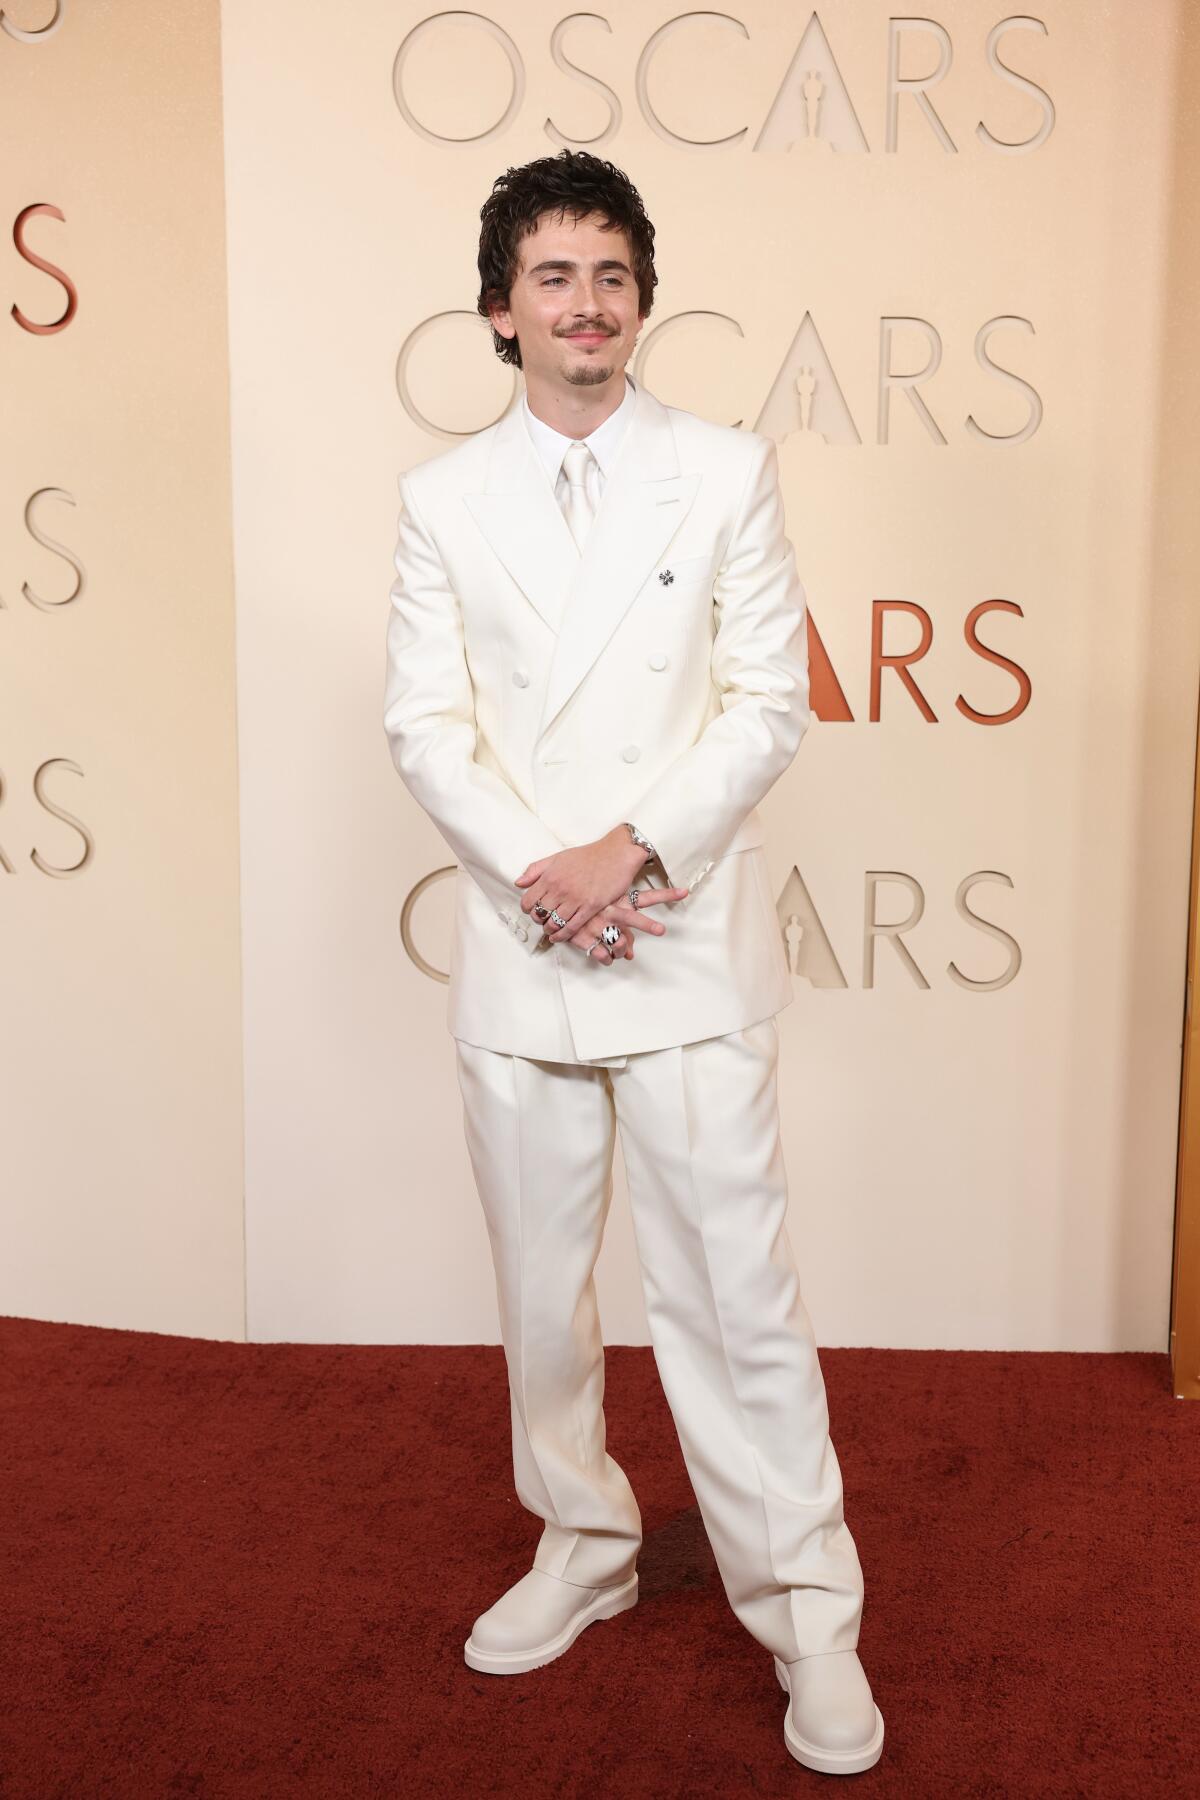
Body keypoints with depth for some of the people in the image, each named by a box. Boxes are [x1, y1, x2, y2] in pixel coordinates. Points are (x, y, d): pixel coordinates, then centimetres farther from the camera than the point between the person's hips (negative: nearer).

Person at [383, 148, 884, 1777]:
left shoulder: (728, 472, 3)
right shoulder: (444, 498, 7)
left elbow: (771, 700, -3)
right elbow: (425, 724, 1)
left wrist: (635, 849, -14)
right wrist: (541, 876, -13)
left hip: (688, 942, -2)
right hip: (518, 950, 3)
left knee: (734, 1286, -1)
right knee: (541, 1276, 14)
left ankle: (806, 1609, 14)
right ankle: (583, 1546, 33)